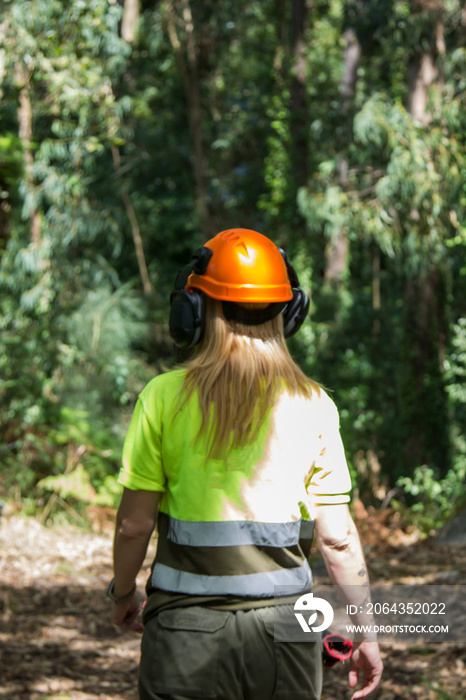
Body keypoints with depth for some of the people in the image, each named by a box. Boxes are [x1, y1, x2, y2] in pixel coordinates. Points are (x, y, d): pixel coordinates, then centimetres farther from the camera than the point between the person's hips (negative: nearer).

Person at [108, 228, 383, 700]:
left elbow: (134, 522, -4)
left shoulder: (164, 396, -6)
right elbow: (337, 536, -1)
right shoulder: (314, 407, -2)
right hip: (284, 622, 2)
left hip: (189, 625, -1)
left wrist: (123, 594, 14)